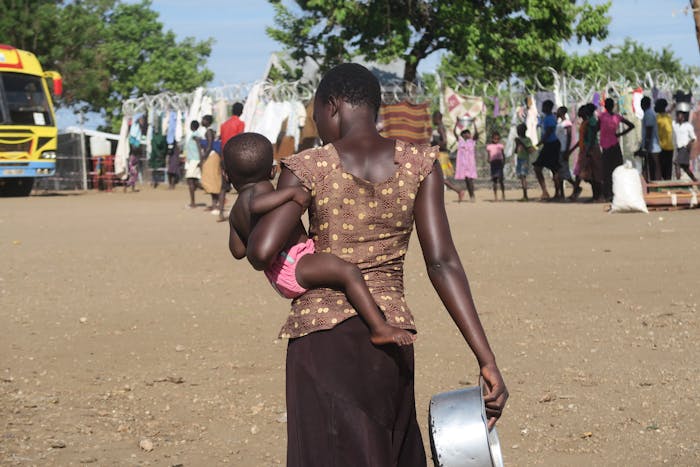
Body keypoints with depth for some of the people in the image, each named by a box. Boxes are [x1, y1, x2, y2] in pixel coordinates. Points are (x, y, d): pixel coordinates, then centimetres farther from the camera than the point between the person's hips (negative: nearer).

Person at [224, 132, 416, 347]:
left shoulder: (236, 212, 15)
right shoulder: (261, 188, -9)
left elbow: (238, 251, 16)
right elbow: (256, 204, -33)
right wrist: (293, 191, -25)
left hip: (280, 279, 10)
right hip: (294, 266, -10)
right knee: (349, 271, -26)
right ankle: (379, 328, -37)